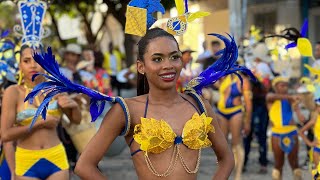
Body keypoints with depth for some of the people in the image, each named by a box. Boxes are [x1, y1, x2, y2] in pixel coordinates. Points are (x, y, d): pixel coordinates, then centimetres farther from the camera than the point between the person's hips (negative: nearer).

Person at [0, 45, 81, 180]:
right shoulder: (13, 92, -8)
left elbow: (76, 119, 14)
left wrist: (74, 105, -6)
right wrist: (39, 123, -14)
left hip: (56, 159, 3)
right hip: (27, 163, -2)